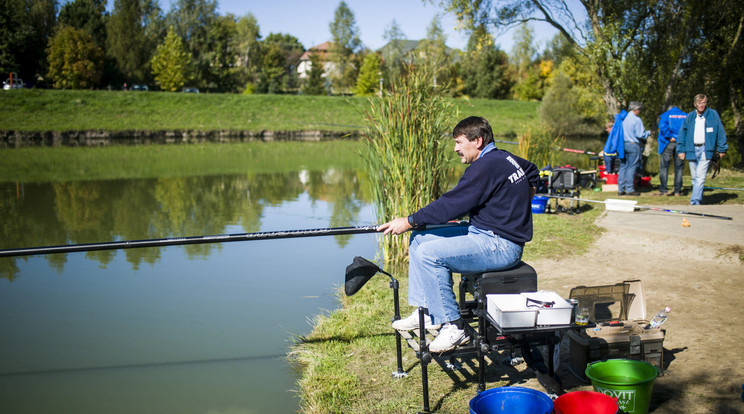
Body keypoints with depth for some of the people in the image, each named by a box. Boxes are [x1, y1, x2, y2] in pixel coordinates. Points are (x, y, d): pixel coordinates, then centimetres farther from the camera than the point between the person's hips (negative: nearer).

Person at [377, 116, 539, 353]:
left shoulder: (486, 166, -20)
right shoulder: (505, 159, 11)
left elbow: (451, 204, -21)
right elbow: (532, 172, 31)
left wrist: (409, 222, -14)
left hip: (501, 246, -11)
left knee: (428, 253, -24)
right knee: (420, 238, 8)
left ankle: (453, 327, -14)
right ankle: (426, 312, 10)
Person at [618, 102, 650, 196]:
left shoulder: (623, 118, 9)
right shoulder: (637, 120, -11)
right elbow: (640, 135, -13)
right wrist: (648, 133, 6)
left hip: (623, 145, 6)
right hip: (633, 145, -6)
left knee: (623, 167, 8)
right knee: (632, 167, -1)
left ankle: (620, 189, 8)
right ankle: (629, 189, 0)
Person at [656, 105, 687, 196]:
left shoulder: (665, 115, 6)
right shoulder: (686, 116, 15)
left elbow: (662, 126, -13)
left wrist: (670, 137, -11)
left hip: (668, 143, -3)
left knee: (664, 166, 1)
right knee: (679, 167, 8)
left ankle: (663, 190, -4)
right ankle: (678, 190, 8)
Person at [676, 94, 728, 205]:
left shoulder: (713, 115, 2)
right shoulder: (690, 116, 8)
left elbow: (720, 132, 5)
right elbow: (682, 133, 11)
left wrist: (722, 149, 4)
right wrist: (681, 150, 5)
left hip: (706, 150, -3)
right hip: (692, 149, 3)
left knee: (700, 177, -15)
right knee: (694, 178, 10)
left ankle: (694, 202, -19)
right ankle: (699, 199, 24)